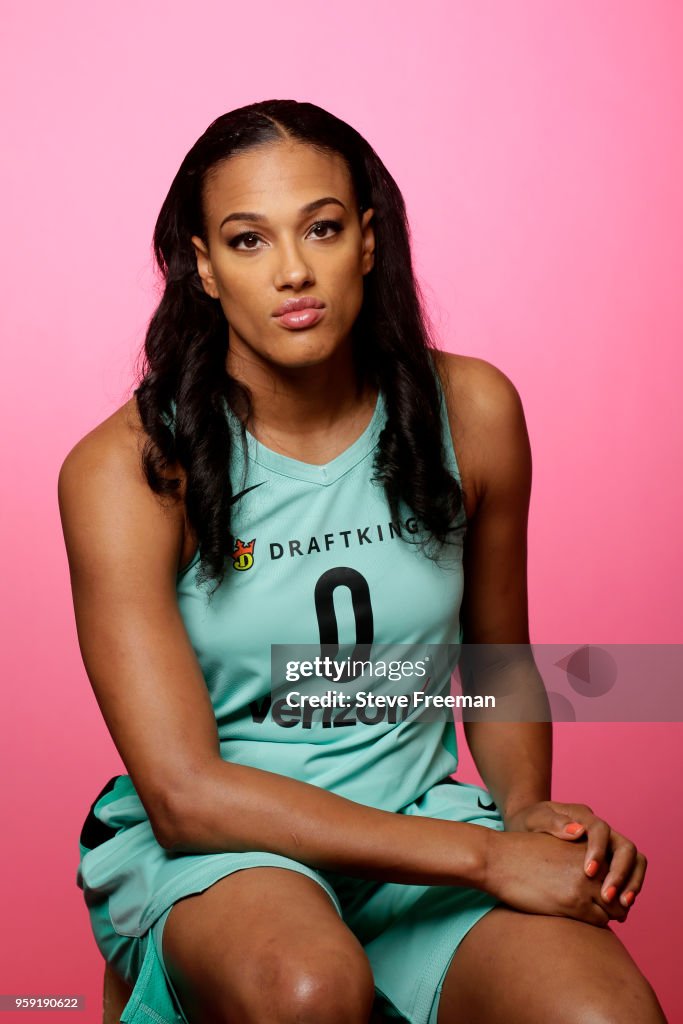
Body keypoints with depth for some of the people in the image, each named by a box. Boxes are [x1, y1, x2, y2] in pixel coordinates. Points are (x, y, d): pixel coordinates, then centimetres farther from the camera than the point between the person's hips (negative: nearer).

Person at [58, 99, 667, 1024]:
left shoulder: (469, 411, -1)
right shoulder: (130, 470, -13)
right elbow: (184, 794, -18)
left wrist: (527, 811, -6)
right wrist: (485, 854, -21)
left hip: (421, 818, 2)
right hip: (209, 846, -2)